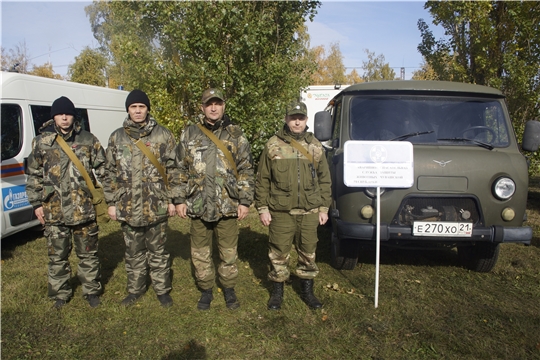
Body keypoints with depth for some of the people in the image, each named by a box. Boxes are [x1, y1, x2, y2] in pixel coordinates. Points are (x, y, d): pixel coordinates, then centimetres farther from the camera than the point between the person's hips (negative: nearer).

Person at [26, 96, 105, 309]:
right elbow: (33, 175, 7)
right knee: (57, 256, 13)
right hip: (53, 210, 1)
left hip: (84, 209, -1)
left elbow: (102, 170, 5)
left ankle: (91, 291, 26)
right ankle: (61, 294, 30)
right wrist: (37, 203, 4)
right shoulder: (41, 141, 3)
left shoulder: (88, 140, 2)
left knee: (88, 253, 10)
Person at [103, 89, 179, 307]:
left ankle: (162, 290, 26)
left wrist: (172, 199, -3)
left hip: (157, 206, -2)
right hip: (128, 207, 2)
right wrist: (111, 202, 5)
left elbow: (172, 169, 0)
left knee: (158, 251, 10)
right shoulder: (117, 137, 6)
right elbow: (111, 172, 8)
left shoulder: (163, 135, 0)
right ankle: (135, 289, 32)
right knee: (133, 252, 15)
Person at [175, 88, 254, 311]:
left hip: (227, 206, -1)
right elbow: (181, 170, 7)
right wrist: (180, 200, 2)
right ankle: (206, 291, 30)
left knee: (229, 252, 10)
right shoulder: (189, 134, 6)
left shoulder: (235, 134, 3)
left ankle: (229, 289, 30)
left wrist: (245, 201, -3)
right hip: (197, 206, 1)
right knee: (200, 253, 12)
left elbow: (246, 170, 2)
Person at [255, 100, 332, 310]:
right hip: (280, 212, -2)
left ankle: (307, 291, 30)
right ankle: (277, 292, 25)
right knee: (279, 254, 7)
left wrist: (324, 208, 6)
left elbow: (324, 180, 10)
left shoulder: (315, 147, 7)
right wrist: (262, 208, -4)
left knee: (308, 254, 12)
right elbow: (262, 180, 0)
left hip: (309, 213, 2)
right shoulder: (273, 146, -1)